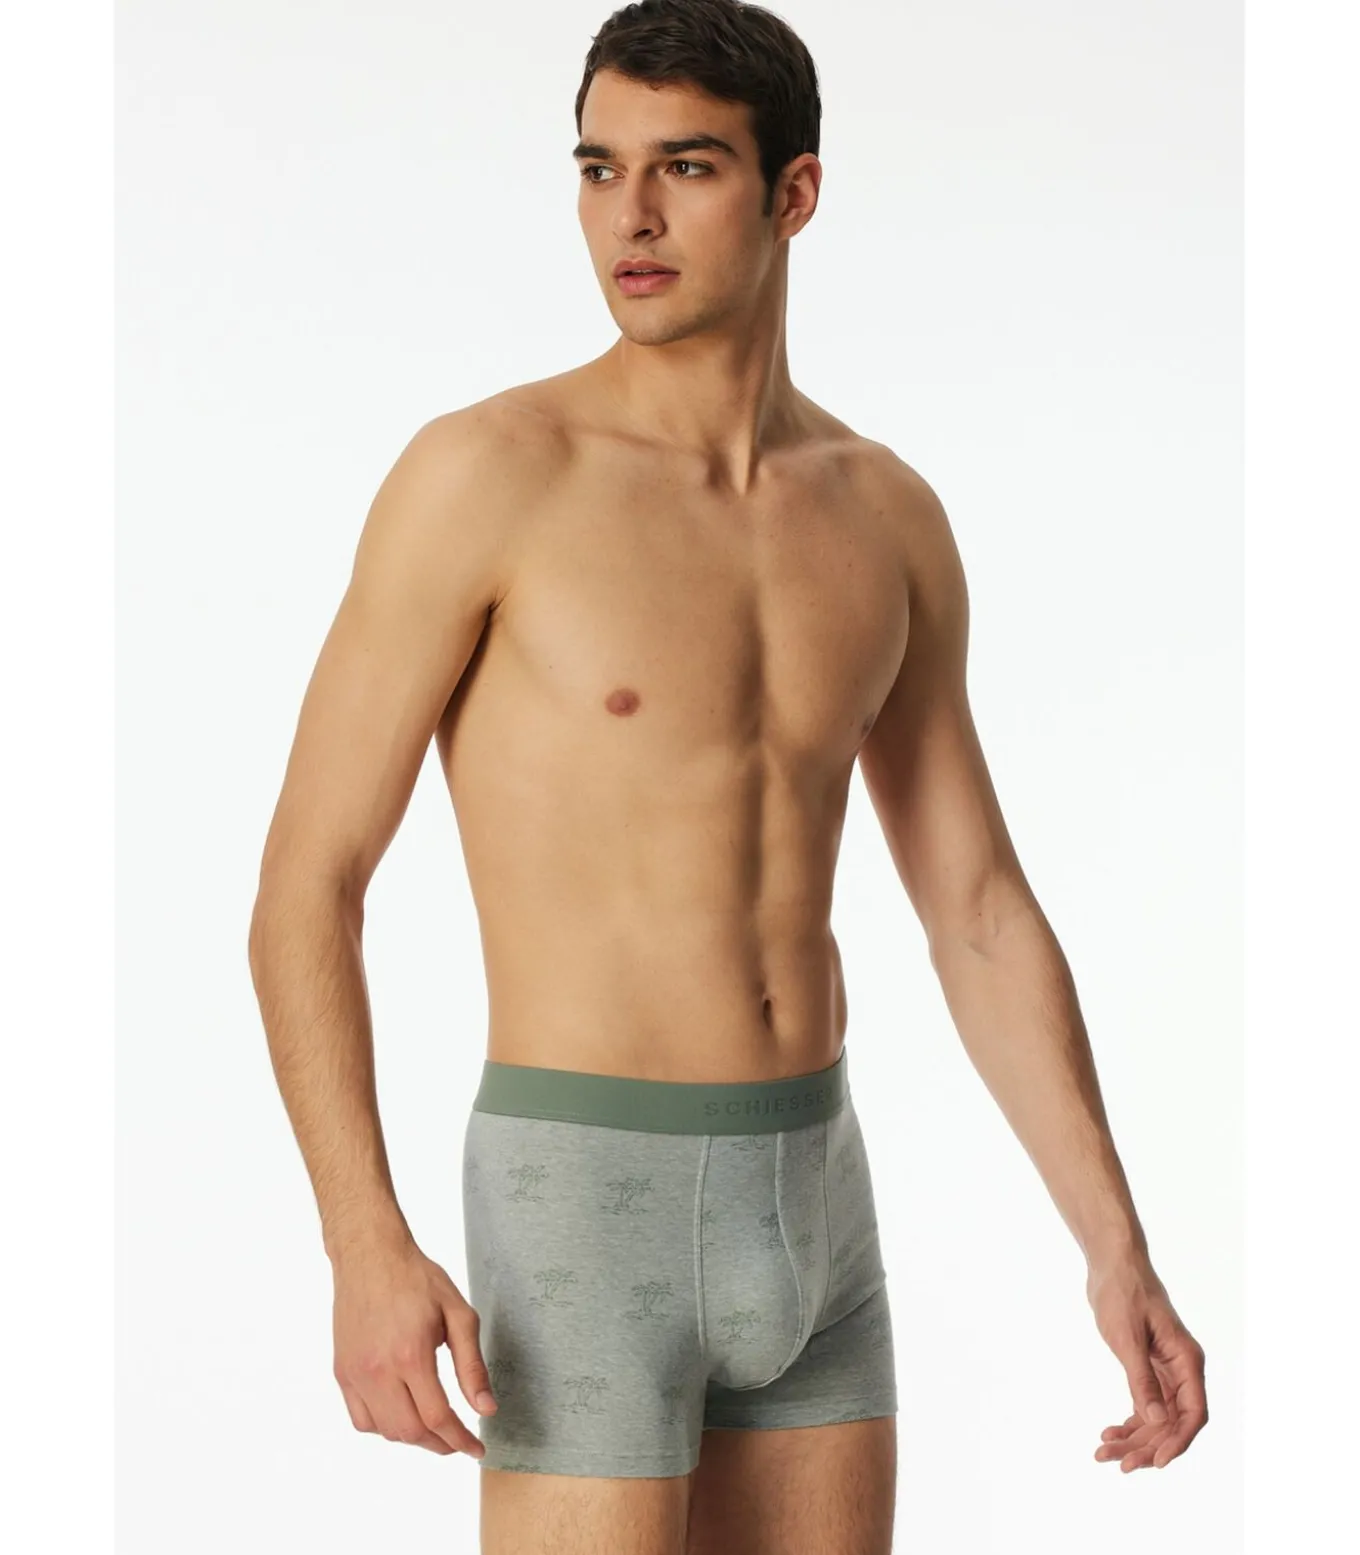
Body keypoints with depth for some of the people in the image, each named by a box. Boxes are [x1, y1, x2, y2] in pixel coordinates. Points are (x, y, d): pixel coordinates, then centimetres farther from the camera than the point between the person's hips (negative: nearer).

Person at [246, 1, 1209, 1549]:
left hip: (806, 1200, 6)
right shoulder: (479, 472, -11)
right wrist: (368, 1256, -23)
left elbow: (984, 918, 11)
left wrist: (1119, 1257, 4)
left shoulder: (886, 518, 8)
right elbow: (304, 888, -10)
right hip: (581, 1211, -6)